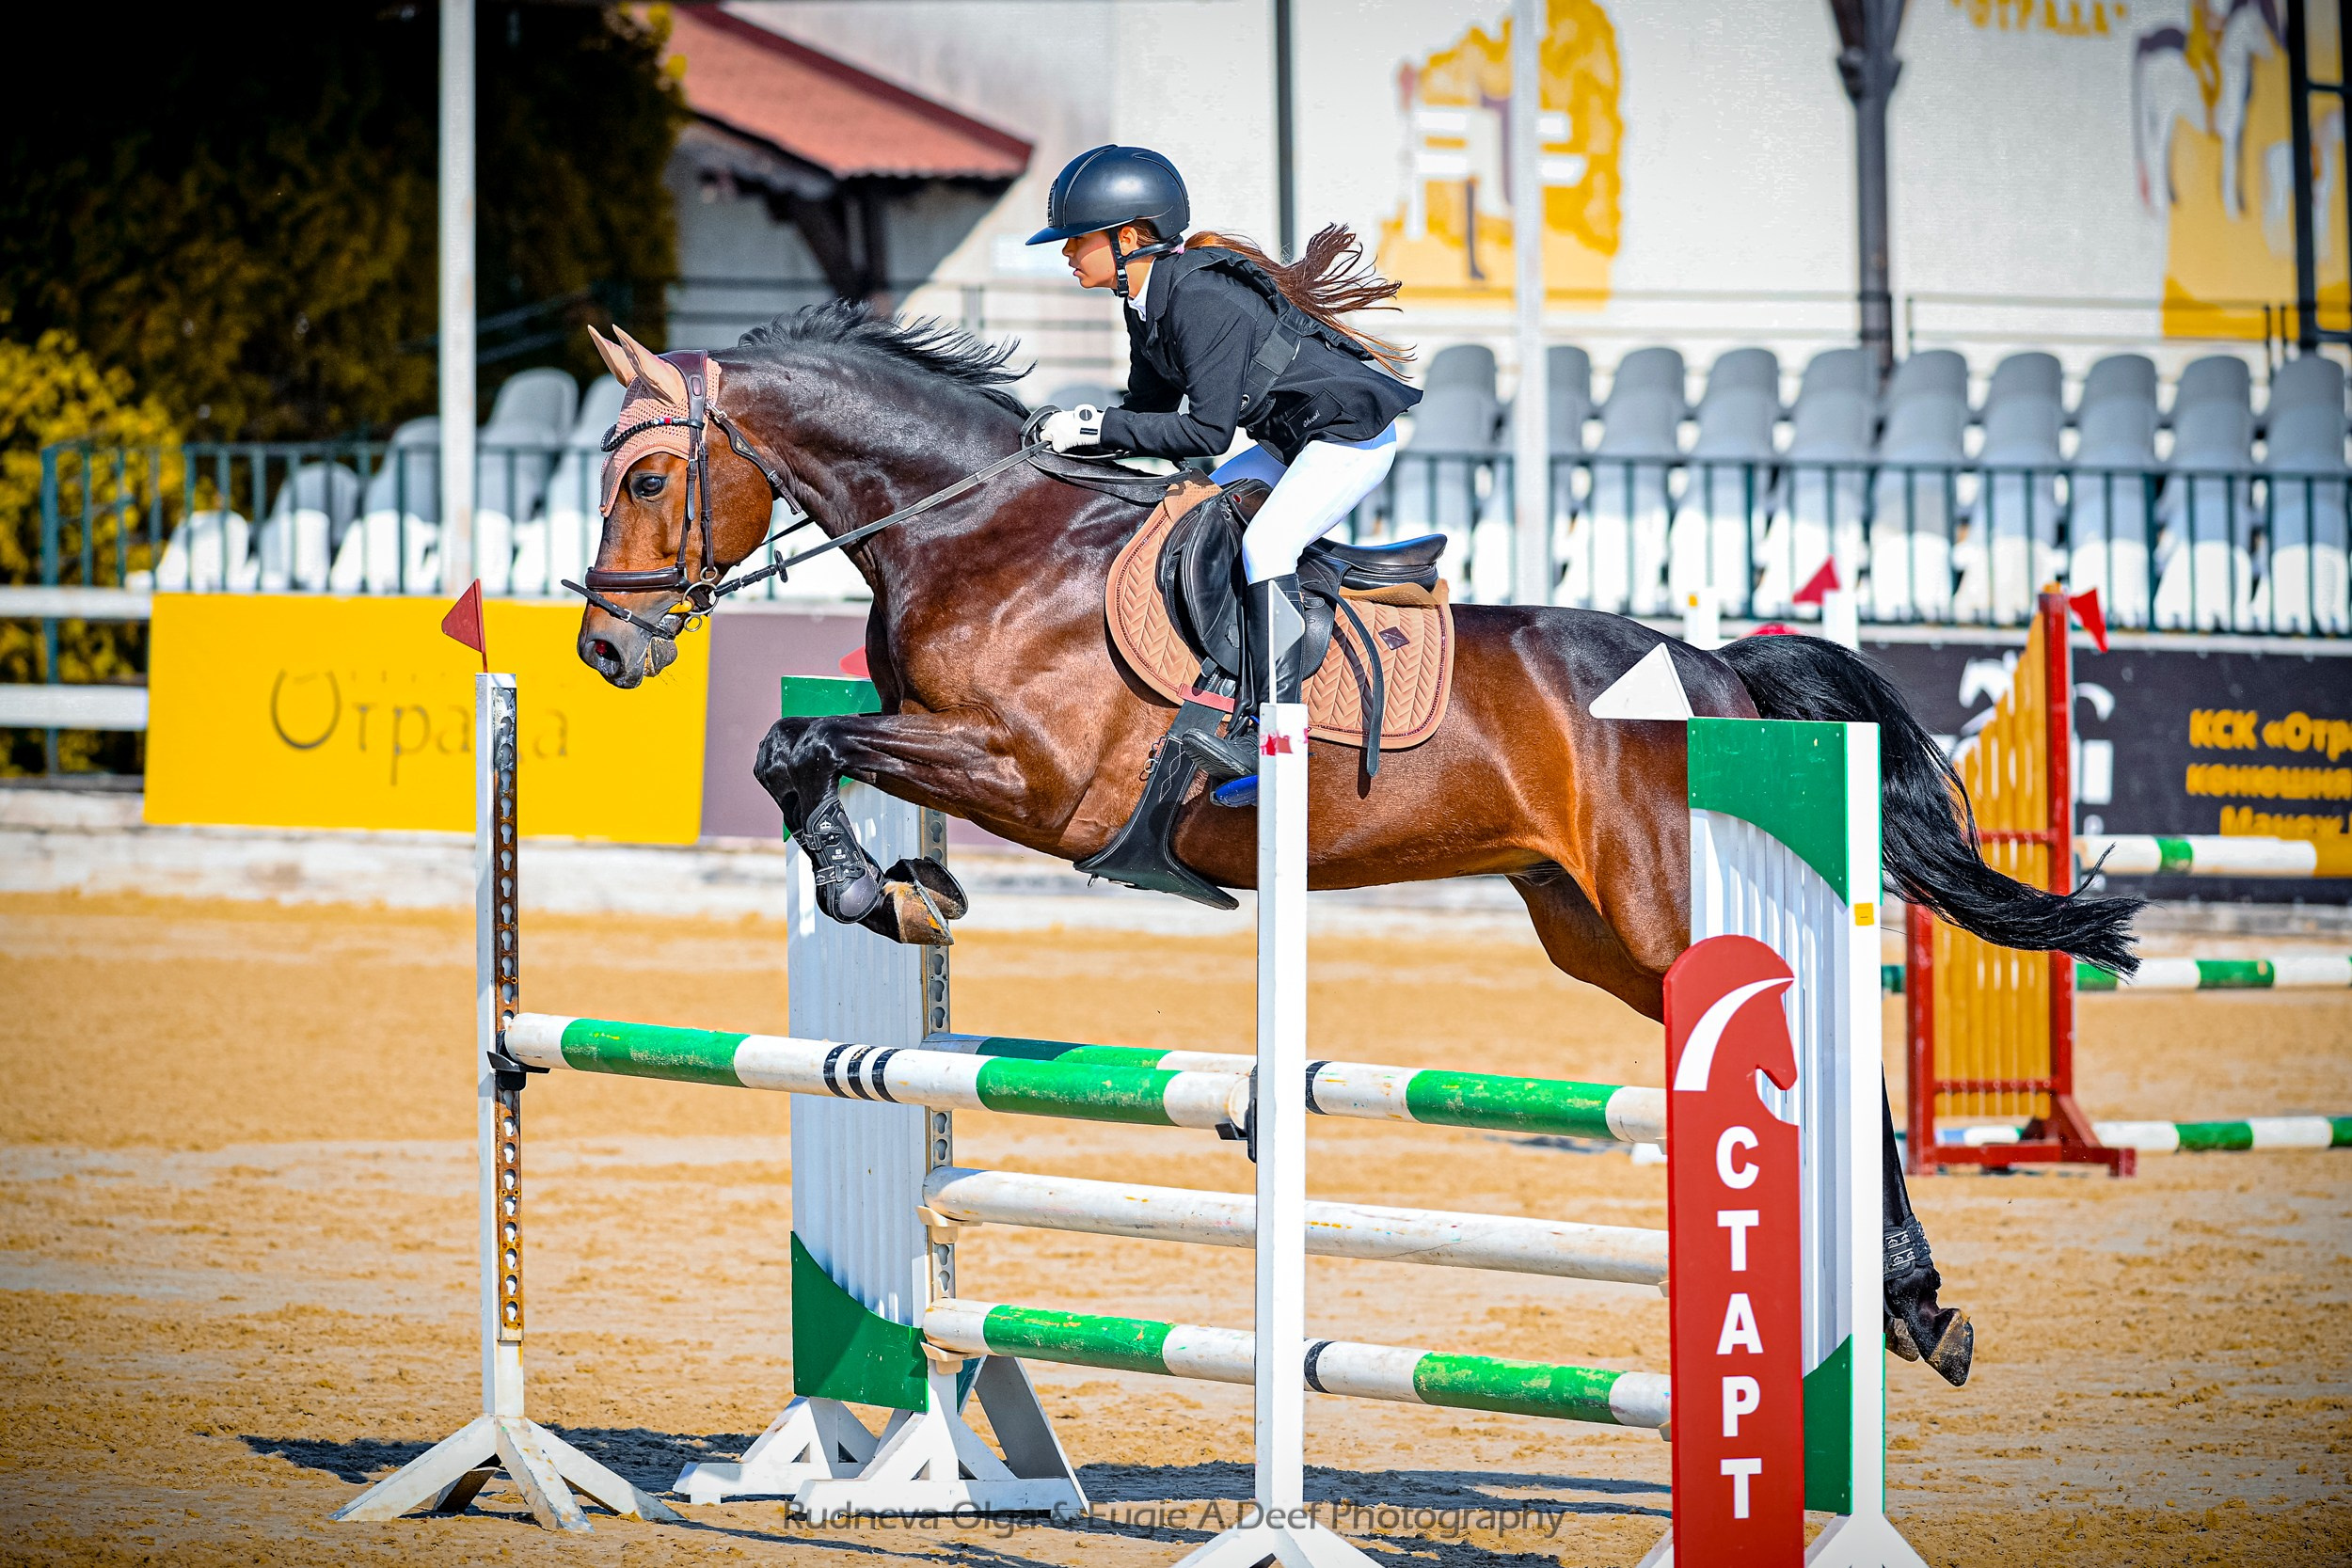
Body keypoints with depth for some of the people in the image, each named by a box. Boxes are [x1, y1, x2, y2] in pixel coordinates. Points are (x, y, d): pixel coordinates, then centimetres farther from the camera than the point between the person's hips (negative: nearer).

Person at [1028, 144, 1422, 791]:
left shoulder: (1202, 302, -26)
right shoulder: (1148, 306, 4)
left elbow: (1208, 431, -27)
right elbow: (1150, 406, 15)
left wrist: (1099, 425, -24)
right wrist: (1087, 438, -1)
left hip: (1353, 434, -11)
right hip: (1295, 441, 11)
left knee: (1264, 541, -26)